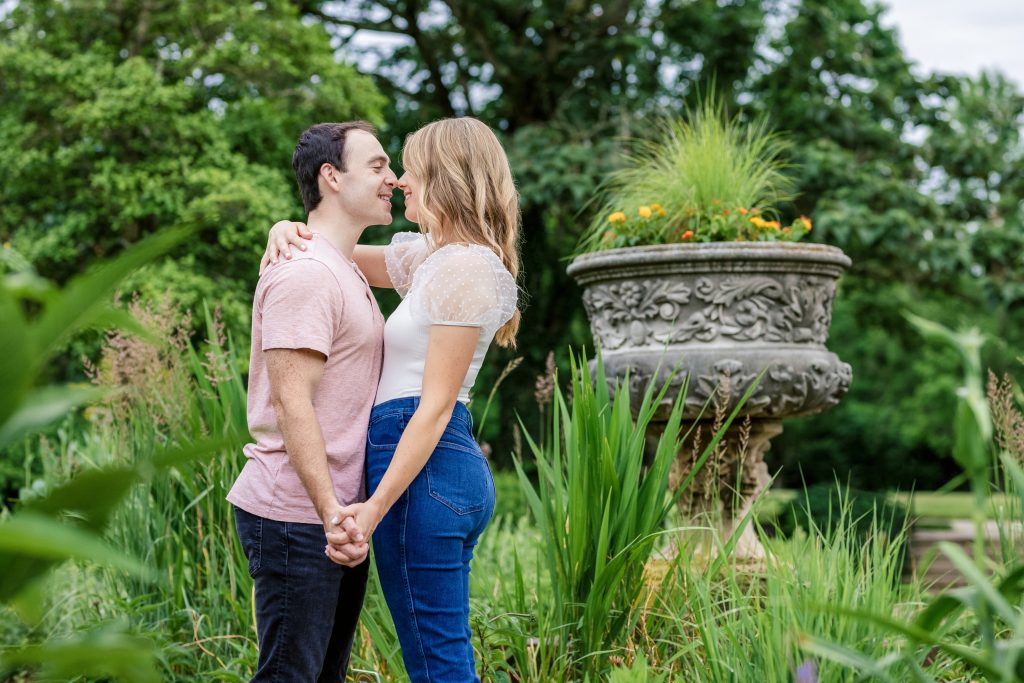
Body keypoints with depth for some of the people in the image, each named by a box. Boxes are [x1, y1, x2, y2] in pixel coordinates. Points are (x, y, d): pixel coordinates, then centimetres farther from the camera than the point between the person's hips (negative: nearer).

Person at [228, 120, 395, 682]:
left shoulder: (345, 272, 19)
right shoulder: (304, 273, -14)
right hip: (296, 516, -10)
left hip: (338, 515, 10)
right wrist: (332, 514, -26)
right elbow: (291, 404, -21)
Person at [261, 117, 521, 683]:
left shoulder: (465, 266, -12)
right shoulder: (428, 256, 17)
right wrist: (288, 230, 1)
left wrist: (377, 506, -21)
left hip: (426, 467, -10)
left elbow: (435, 405, -17)